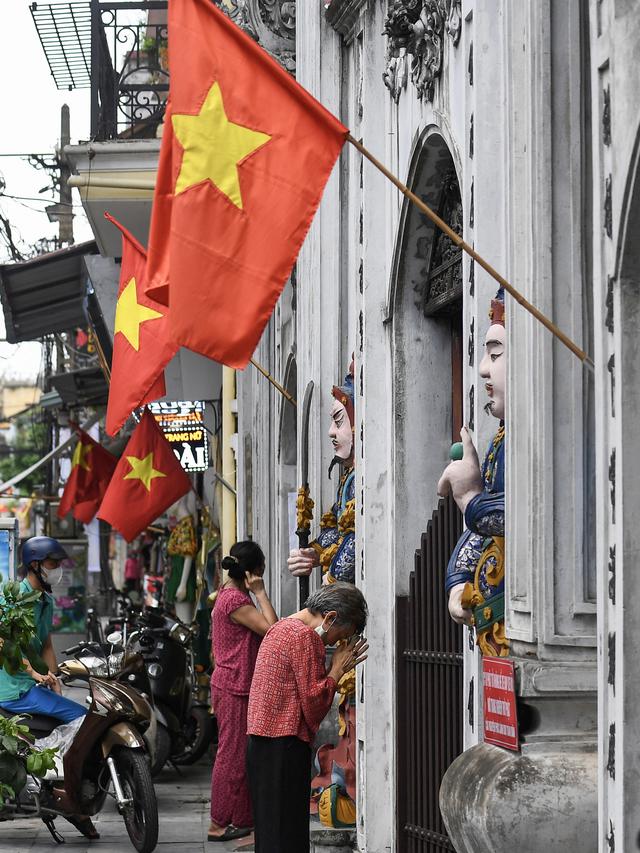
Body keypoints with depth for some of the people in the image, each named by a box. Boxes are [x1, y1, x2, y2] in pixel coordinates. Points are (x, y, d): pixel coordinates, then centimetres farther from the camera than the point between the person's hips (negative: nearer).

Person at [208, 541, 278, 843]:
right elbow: (271, 628, -25)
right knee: (232, 755, -5)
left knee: (242, 754, 14)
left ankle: (239, 819, 20)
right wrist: (260, 593, -18)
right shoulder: (235, 600, -18)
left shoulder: (228, 595, 12)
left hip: (234, 685, 10)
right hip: (233, 687, -10)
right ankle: (219, 824, 0)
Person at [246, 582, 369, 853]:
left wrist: (336, 667, 12)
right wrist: (336, 670, -3)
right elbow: (314, 703, -16)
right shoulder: (305, 637, -13)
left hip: (261, 741, 10)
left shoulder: (281, 628, 19)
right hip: (284, 746, -10)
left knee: (269, 831, 13)